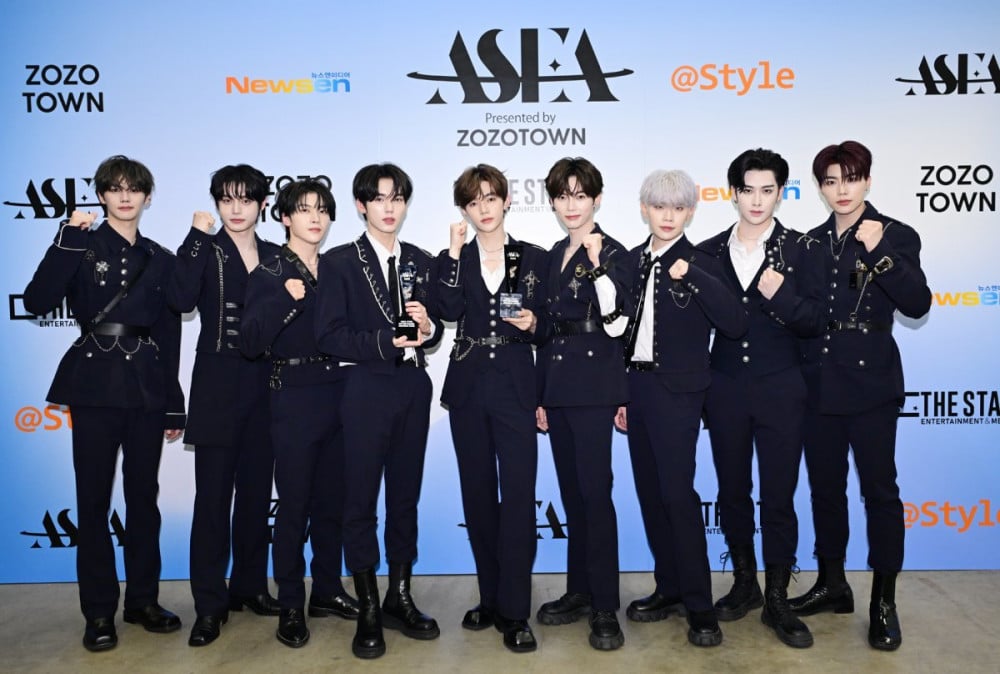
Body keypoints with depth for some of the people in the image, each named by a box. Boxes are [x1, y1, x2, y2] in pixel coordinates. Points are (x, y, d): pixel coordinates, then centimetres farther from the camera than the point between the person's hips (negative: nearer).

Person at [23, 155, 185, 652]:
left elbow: (170, 338, 10)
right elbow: (37, 302, -13)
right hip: (94, 385, -3)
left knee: (144, 495, 9)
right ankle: (99, 612, 15)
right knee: (94, 499, 3)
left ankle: (143, 600, 23)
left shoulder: (161, 259, 11)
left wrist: (175, 406, 8)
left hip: (147, 388, 3)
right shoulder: (83, 246, 2)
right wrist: (67, 239, -16)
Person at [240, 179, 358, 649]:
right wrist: (285, 299, -24)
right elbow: (250, 342, -14)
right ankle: (290, 607, 16)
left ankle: (327, 591, 27)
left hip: (337, 394, 4)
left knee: (332, 500, 12)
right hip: (294, 398, -4)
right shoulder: (270, 273, -4)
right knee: (294, 504, 2)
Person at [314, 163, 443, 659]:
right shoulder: (340, 261, -1)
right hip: (367, 390, -4)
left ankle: (399, 598, 25)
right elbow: (329, 335, -10)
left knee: (405, 495, 11)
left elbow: (433, 330, 12)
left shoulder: (422, 262, 12)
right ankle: (368, 609, 15)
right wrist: (385, 343, -19)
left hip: (414, 387, 4)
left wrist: (427, 329, -10)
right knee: (361, 498, 2)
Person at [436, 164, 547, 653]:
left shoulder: (533, 258, 5)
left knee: (518, 495, -7)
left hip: (515, 388, -2)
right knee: (478, 494, 10)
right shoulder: (454, 259, 7)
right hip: (468, 388, 2)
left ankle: (514, 612, 2)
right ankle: (491, 598, 24)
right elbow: (450, 311, -12)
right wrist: (454, 251, -13)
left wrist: (532, 325, -14)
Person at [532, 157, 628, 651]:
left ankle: (605, 607, 5)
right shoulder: (555, 255, 15)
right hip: (557, 387, 7)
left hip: (593, 389, -7)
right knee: (572, 493, 12)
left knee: (596, 492, -5)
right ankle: (580, 591, 24)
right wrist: (540, 394, 16)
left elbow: (614, 321, -20)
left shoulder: (611, 252, -6)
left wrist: (598, 263, -27)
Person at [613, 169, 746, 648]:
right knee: (649, 492, 10)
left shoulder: (700, 264, -6)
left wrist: (692, 277, -25)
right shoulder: (631, 261, 9)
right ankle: (669, 589, 23)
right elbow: (625, 329, 12)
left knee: (677, 492, -8)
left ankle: (699, 604, 4)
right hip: (636, 386, 6)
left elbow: (735, 325, -18)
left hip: (677, 391, -6)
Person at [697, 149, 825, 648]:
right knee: (732, 492, 12)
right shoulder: (708, 253, 4)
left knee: (778, 497, 3)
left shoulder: (801, 250, -1)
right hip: (726, 390, 2)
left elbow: (816, 322, -5)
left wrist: (781, 293, -21)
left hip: (780, 391, -2)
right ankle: (744, 584, 29)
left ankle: (777, 600, 18)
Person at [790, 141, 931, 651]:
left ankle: (883, 602, 13)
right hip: (818, 384, 4)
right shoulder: (810, 242, 9)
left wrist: (879, 251, -21)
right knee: (825, 487, 12)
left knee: (879, 489, 0)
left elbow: (917, 304, -13)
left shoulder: (896, 236, -2)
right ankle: (832, 584, 27)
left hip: (870, 383, -4)